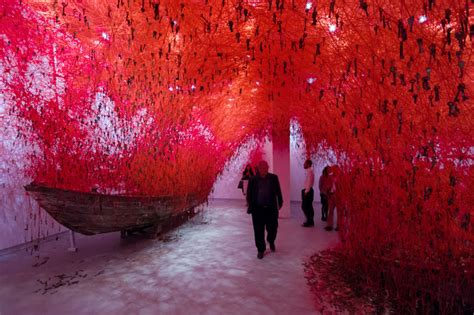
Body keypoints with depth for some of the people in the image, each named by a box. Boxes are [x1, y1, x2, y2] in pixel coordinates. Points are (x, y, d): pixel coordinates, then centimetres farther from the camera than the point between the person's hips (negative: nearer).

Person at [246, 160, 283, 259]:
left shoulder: (274, 178, -1)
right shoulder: (253, 180, -3)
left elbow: (278, 191, 6)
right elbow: (249, 194, 4)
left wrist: (280, 202, 6)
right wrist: (251, 206, 0)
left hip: (271, 208, 1)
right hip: (257, 209, 0)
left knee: (272, 228, 8)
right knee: (259, 231, 5)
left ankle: (271, 241, 41)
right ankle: (260, 250, 24)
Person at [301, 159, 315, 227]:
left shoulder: (309, 172, -16)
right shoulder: (309, 171, 14)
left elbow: (309, 182, -21)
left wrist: (306, 191, -20)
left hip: (308, 191, -10)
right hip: (308, 190, 10)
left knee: (304, 206, -7)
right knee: (308, 206, 12)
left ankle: (309, 221, -2)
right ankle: (310, 221, 18)